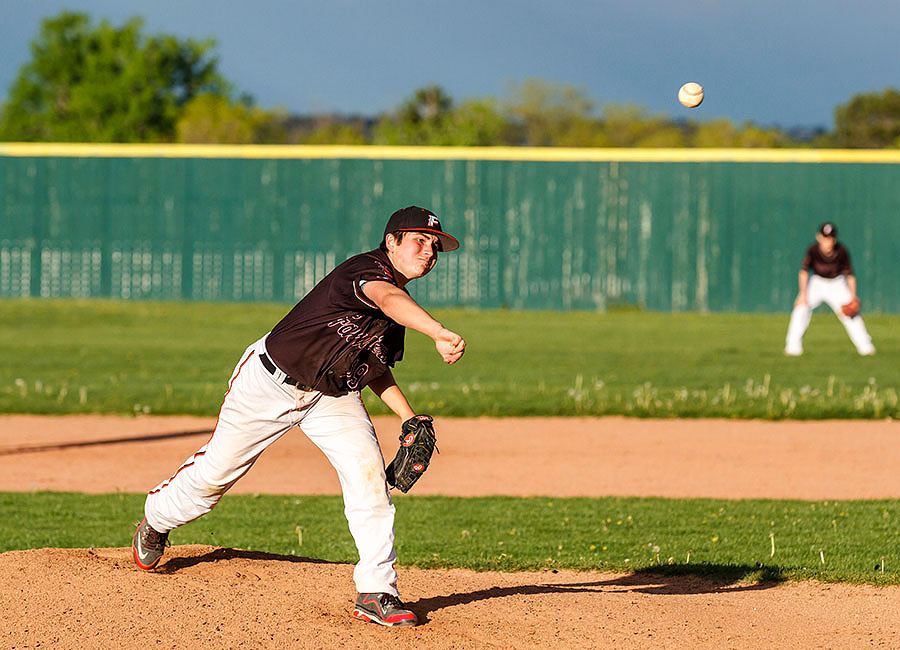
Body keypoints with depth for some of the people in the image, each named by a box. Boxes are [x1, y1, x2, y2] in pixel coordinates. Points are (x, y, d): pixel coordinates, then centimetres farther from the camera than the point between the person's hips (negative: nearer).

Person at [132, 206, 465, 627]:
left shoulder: (396, 317, 0)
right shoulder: (367, 269, -27)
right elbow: (388, 299, -52)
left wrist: (410, 418, 2)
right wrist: (439, 334, -70)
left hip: (334, 395, 6)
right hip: (271, 381, -6)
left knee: (367, 472, -16)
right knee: (217, 467, 9)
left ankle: (376, 592, -13)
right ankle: (156, 522, 41)